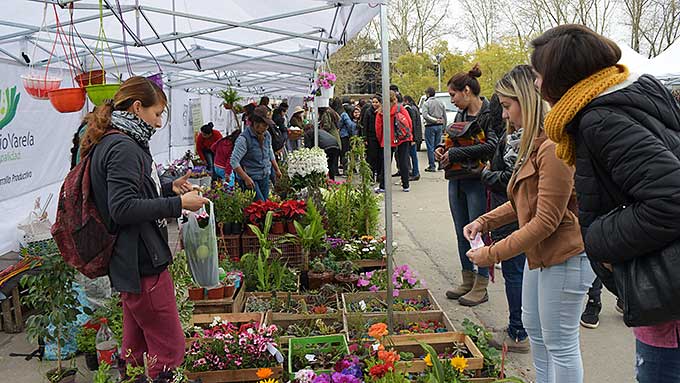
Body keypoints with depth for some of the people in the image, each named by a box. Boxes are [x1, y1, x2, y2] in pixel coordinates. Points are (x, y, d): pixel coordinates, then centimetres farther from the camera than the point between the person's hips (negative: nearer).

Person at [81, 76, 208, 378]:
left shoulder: (111, 143, 14)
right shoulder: (123, 148, -18)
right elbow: (123, 208, -25)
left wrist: (168, 188, 13)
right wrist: (178, 203, -21)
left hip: (129, 263, 11)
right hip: (142, 263, -11)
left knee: (137, 348, 22)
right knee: (169, 349, -1)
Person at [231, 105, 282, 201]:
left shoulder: (267, 135, 5)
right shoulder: (244, 139, -18)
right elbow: (234, 162, -19)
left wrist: (277, 169, 22)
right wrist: (246, 178, -22)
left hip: (265, 176, 7)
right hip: (251, 179, -7)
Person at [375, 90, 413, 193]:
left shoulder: (381, 112, -2)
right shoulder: (400, 108, -4)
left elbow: (378, 128, -1)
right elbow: (409, 122, -3)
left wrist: (381, 141, 12)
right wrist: (409, 135, 11)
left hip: (388, 141, 1)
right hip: (403, 138, 0)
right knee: (403, 161, 6)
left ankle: (382, 186, 10)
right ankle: (406, 186, 9)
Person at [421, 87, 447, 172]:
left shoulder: (426, 103, -7)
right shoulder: (441, 103, 10)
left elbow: (425, 115, -21)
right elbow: (445, 116, 12)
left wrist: (434, 120, -17)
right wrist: (443, 127, 17)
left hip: (430, 127, -5)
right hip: (439, 126, 6)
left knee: (430, 147, -1)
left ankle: (432, 166, -1)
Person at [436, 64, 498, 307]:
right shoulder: (461, 114, 15)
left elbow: (492, 145, -23)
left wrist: (454, 153, -19)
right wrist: (444, 150, 4)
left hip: (477, 181, -8)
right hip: (457, 180, 8)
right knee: (462, 233, 13)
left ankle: (481, 287, 11)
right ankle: (468, 280, 26)